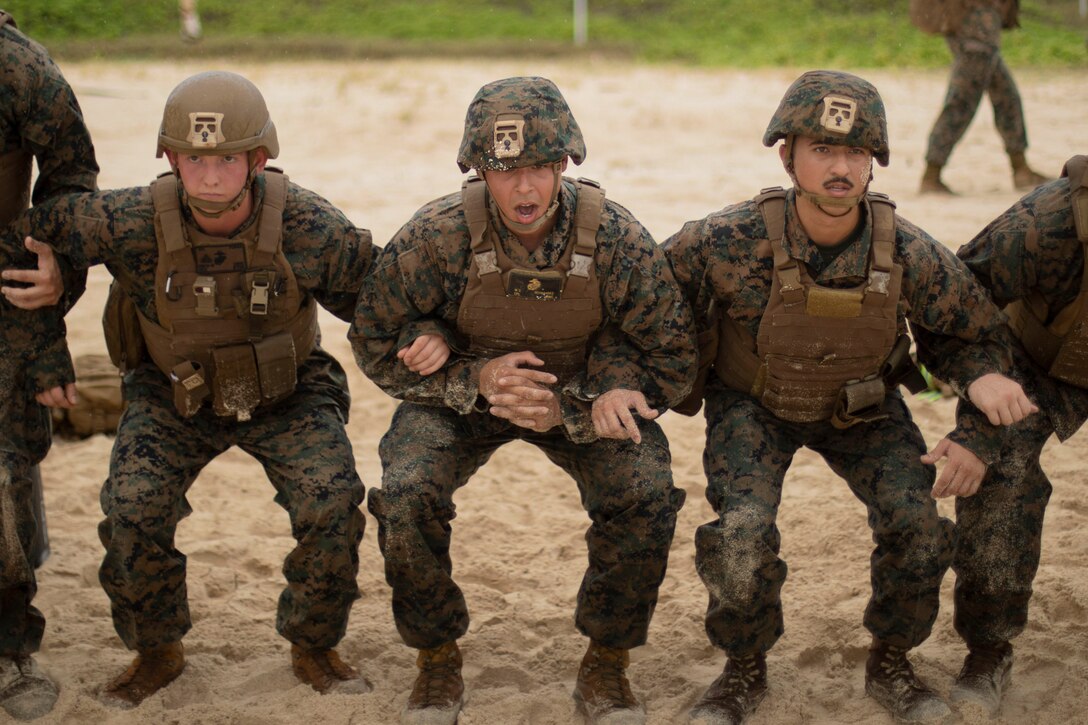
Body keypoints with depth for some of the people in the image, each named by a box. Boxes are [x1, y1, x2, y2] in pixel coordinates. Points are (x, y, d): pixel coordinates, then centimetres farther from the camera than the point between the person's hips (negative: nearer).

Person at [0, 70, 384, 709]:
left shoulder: (306, 225, -22)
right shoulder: (132, 223, -23)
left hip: (286, 394, 0)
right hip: (174, 397, 1)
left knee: (332, 503, -22)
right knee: (133, 507, -21)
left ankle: (314, 648, 6)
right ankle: (157, 651, 7)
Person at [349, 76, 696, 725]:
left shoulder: (617, 239, -24)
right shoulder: (439, 235, -25)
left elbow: (672, 362, -13)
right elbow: (377, 342, -10)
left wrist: (568, 411, -26)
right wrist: (475, 379, -26)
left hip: (586, 398, 0)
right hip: (462, 392, 0)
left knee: (647, 495, -25)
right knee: (406, 496, -26)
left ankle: (607, 668, 0)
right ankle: (438, 662, 1)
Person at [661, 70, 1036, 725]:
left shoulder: (908, 253, -24)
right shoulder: (730, 241, -29)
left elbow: (979, 328, -6)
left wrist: (984, 375, -28)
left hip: (864, 408, 2)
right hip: (752, 405, -2)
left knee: (917, 523, -16)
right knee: (743, 535, -23)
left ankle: (891, 664, 13)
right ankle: (745, 671, 7)